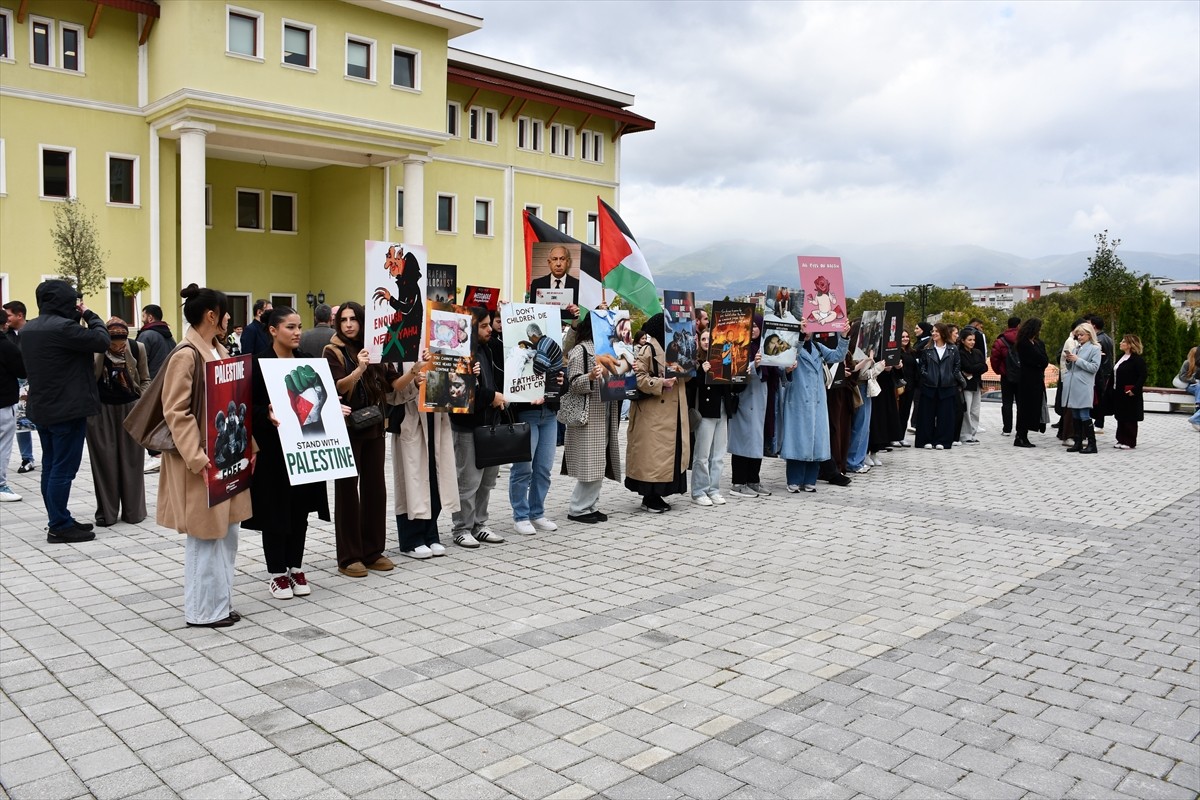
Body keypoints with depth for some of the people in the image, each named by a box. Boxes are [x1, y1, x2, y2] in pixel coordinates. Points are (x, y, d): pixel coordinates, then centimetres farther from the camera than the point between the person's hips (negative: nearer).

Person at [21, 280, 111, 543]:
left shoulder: (29, 329, 9)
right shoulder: (63, 327, -20)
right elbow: (101, 341, -15)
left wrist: (79, 316, 6)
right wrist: (88, 313, -1)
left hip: (42, 409, 10)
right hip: (67, 410, -9)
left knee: (50, 467, 14)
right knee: (63, 469, -3)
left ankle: (58, 521, 22)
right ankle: (60, 527, 2)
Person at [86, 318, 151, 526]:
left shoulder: (137, 349, -6)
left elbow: (145, 380, 5)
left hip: (130, 409, 1)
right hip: (101, 410, -1)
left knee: (131, 460, 5)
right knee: (105, 460, 2)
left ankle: (133, 510, 14)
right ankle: (106, 511, 11)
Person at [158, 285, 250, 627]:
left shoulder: (220, 351, 11)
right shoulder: (185, 355, -15)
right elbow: (176, 413, -19)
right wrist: (197, 458, -24)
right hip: (203, 461, -9)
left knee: (227, 531, 13)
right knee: (205, 534, 0)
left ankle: (220, 603, 23)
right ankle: (202, 610, 12)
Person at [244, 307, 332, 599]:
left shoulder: (306, 359, 7)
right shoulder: (260, 362, -8)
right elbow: (250, 406, -11)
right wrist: (268, 416, -29)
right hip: (272, 449, -5)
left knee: (300, 509, 11)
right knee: (276, 509, 3)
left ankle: (295, 568, 24)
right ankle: (277, 573, 16)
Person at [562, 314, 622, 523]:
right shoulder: (580, 350, -8)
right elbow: (573, 385, -14)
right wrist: (590, 377, -31)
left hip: (604, 416, 8)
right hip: (587, 416, -8)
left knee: (599, 465, 10)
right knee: (589, 464, -7)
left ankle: (591, 506, 18)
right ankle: (577, 509, 3)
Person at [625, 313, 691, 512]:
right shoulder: (648, 349, -8)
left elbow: (685, 376, 20)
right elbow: (639, 378, -15)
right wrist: (661, 382, -23)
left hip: (673, 412, 8)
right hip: (653, 413, -8)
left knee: (669, 452, 9)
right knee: (652, 453, -4)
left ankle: (657, 494, 18)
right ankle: (649, 497, 5)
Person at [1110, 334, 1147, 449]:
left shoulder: (1138, 359, -12)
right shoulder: (1121, 357, 14)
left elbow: (1142, 377, -18)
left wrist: (1134, 390, -22)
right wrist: (1112, 389, 12)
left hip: (1129, 395, -8)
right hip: (1118, 393, 8)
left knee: (1129, 419, 1)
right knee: (1120, 417, 12)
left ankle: (1130, 442, 9)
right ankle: (1122, 440, 20)